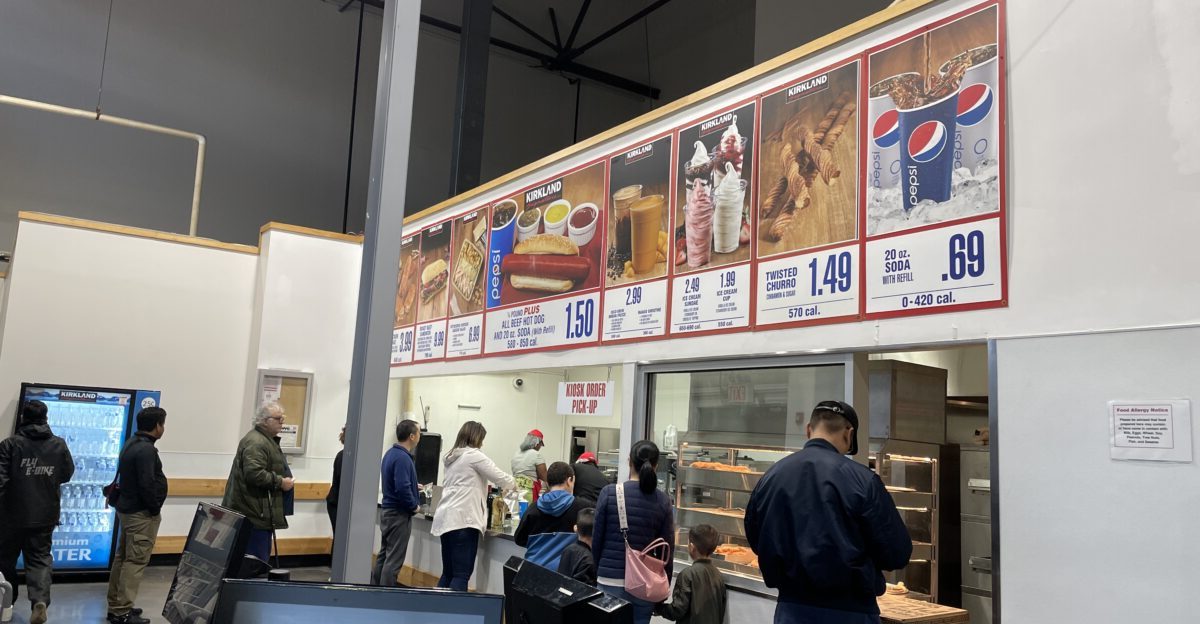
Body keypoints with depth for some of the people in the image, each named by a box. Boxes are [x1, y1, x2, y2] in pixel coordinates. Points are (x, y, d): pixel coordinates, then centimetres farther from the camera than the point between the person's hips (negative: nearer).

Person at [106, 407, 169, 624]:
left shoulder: (132, 443, 11)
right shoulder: (146, 449, -20)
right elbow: (147, 484, -25)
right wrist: (154, 509, -12)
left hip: (127, 509, 10)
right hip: (141, 513, -10)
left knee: (122, 558, 16)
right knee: (135, 561, -5)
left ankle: (116, 605, 24)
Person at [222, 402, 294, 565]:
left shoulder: (268, 440, 20)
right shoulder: (256, 442, -16)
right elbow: (254, 473, -26)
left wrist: (283, 480, 20)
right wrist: (280, 482, -17)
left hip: (260, 513, 11)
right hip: (254, 513, -11)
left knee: (260, 558, 13)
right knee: (256, 561, -8)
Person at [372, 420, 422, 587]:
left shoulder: (390, 453, 9)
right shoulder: (402, 458, -21)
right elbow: (402, 488, -27)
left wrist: (414, 487, 20)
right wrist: (415, 506, -14)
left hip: (388, 511, 10)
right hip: (399, 515, -10)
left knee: (383, 557, 16)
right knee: (394, 560, -4)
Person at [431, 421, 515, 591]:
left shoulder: (452, 457, 19)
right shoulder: (473, 455, -6)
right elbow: (499, 476, -4)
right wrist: (512, 484, 15)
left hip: (446, 518, 9)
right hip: (463, 519, -9)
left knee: (448, 573, 12)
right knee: (462, 574, -8)